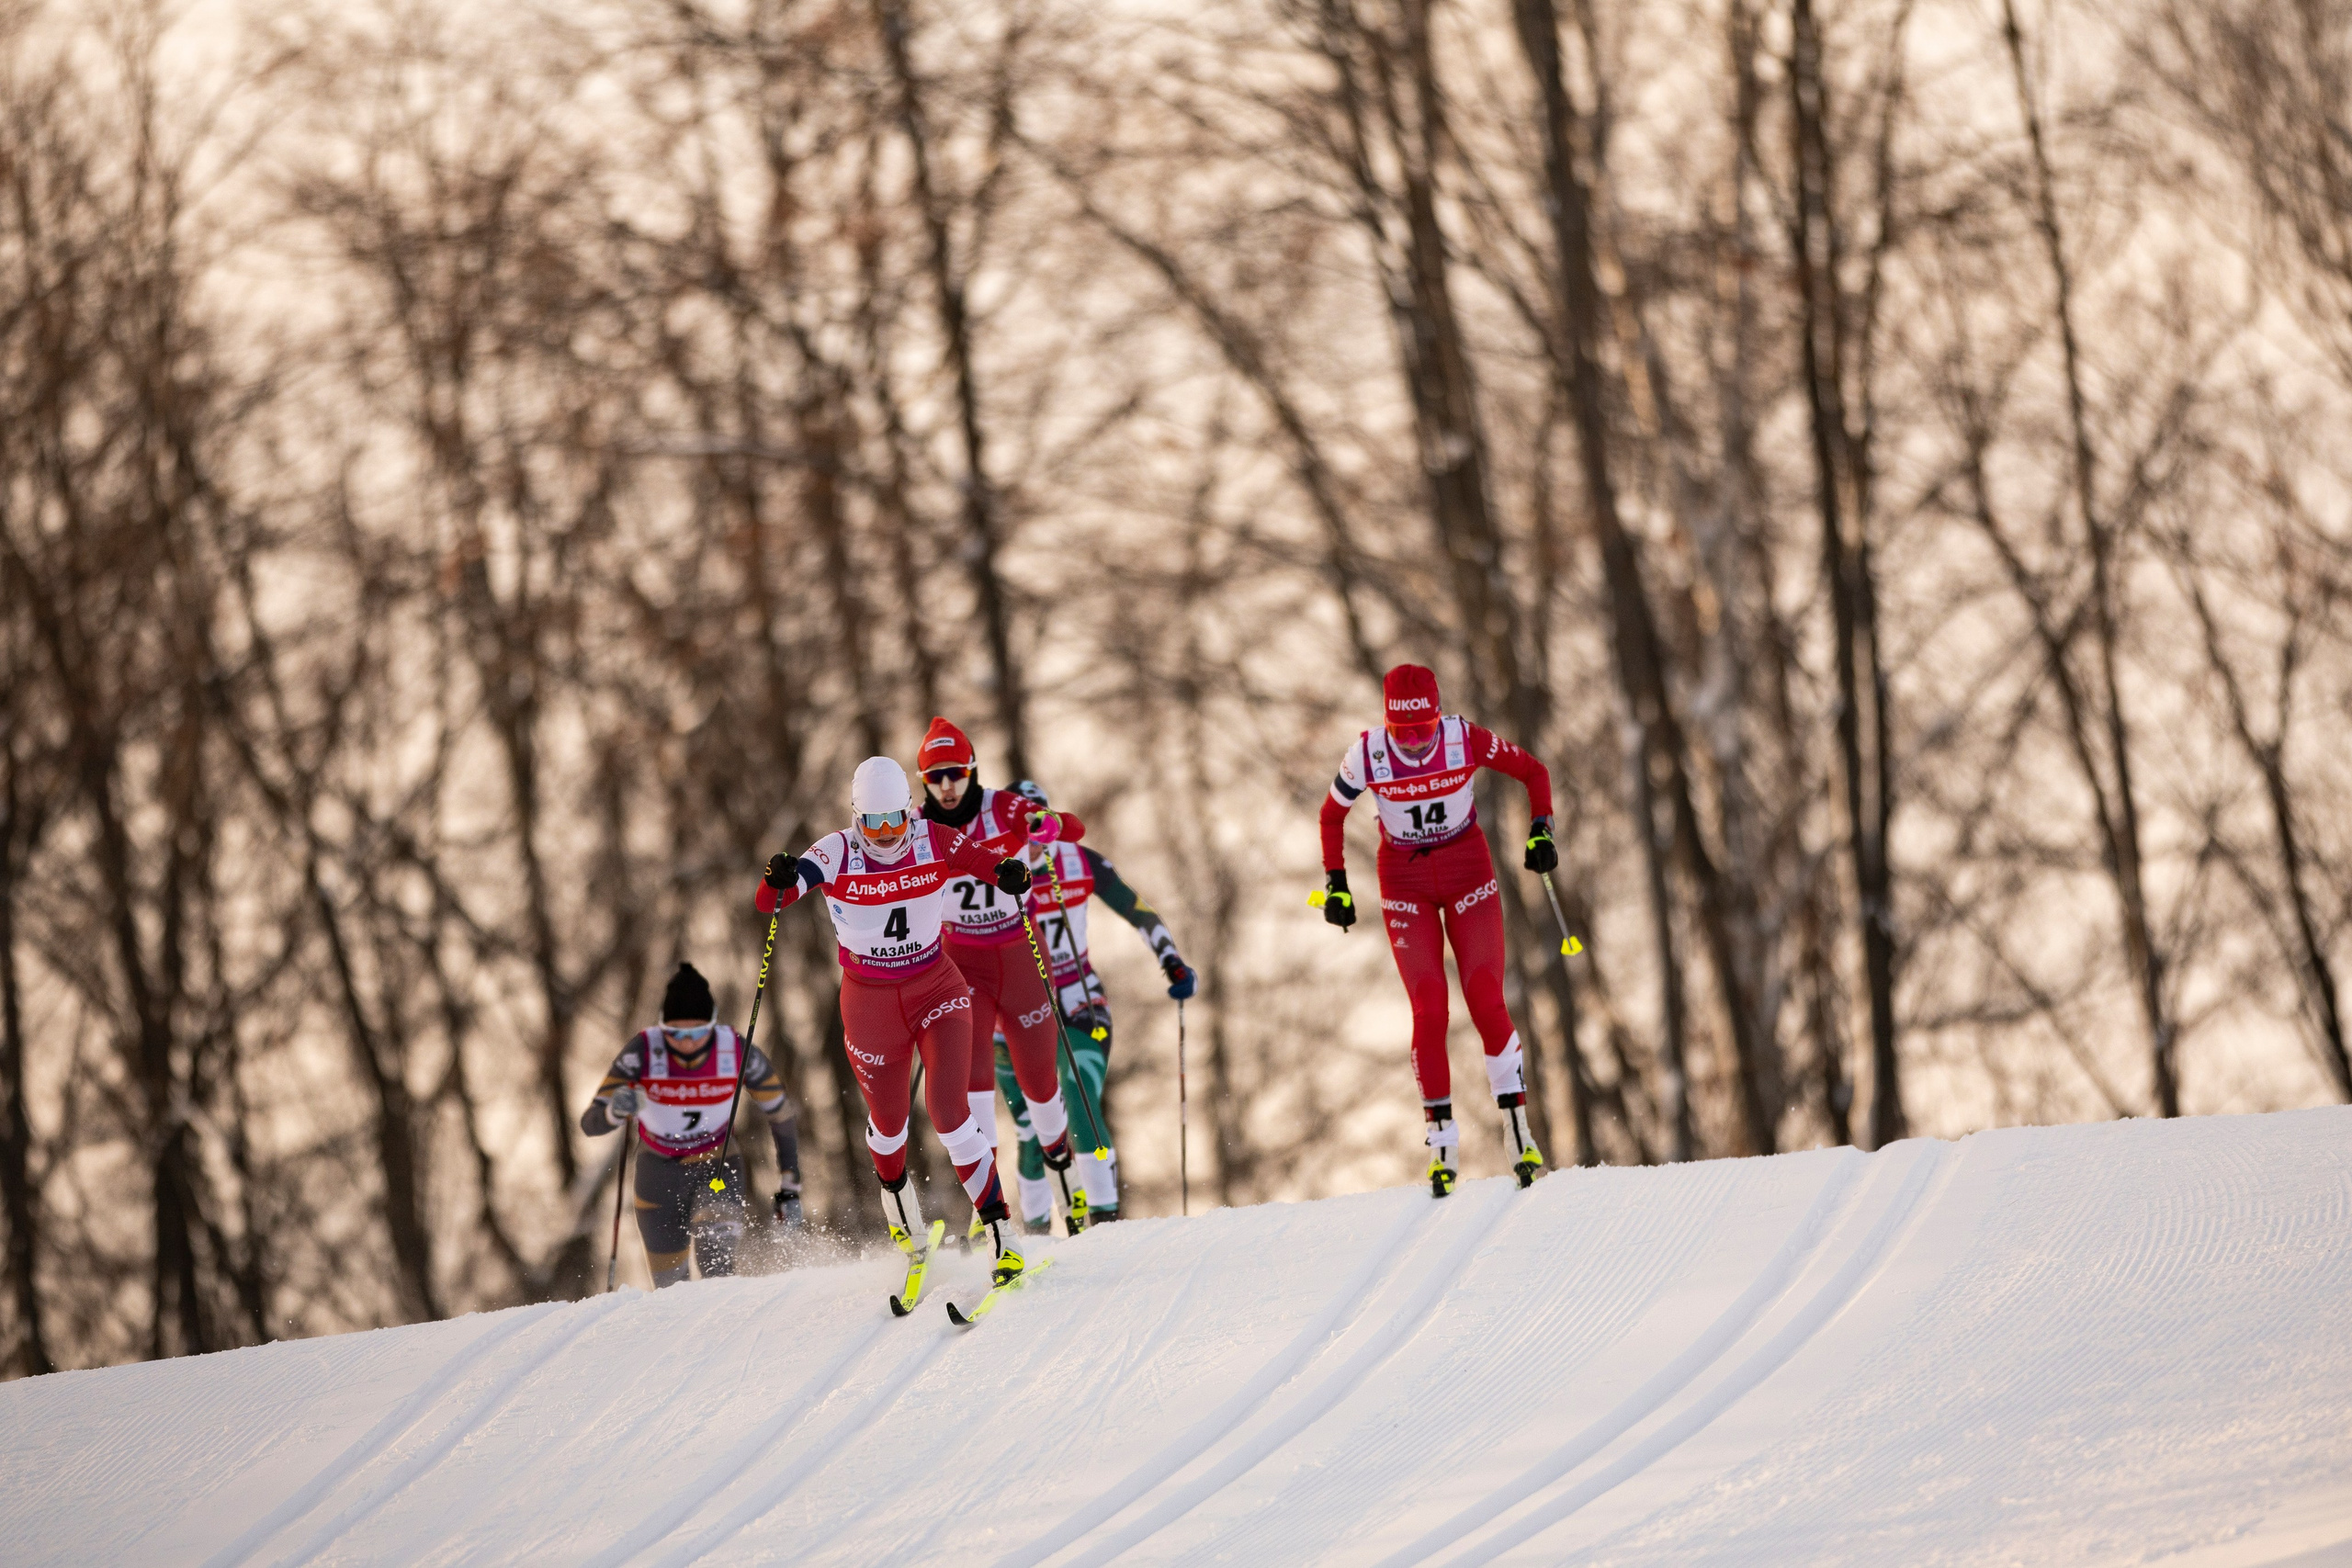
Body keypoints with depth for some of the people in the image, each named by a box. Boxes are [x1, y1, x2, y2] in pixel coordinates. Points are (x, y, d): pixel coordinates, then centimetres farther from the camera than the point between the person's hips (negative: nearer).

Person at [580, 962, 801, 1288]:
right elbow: (590, 1123, -26)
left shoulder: (738, 1053, -23)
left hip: (717, 1163, -1)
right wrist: (616, 1111, -49)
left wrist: (791, 1188, -4)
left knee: (716, 1242, -32)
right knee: (670, 1283, 9)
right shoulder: (643, 1052, -26)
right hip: (659, 1171, 1)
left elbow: (782, 1115, -6)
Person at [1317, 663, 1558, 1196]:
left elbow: (1534, 771, -3)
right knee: (1429, 1011, -11)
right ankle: (1442, 1142, -2)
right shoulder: (1368, 755, -17)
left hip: (1468, 873, 0)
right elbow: (1332, 814, 1)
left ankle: (1516, 1127, -3)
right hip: (1404, 883, 0)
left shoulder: (1466, 739, -19)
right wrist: (1335, 883, -3)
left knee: (1486, 1002, -12)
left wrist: (1541, 830, -15)